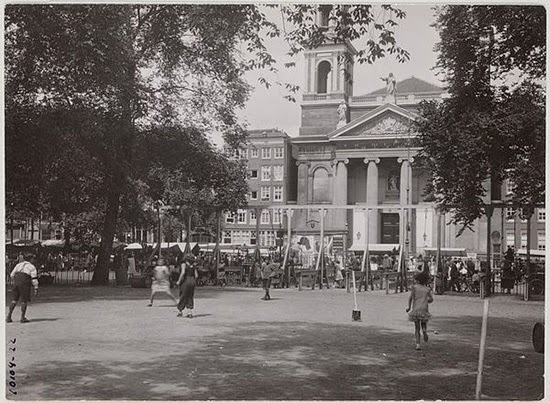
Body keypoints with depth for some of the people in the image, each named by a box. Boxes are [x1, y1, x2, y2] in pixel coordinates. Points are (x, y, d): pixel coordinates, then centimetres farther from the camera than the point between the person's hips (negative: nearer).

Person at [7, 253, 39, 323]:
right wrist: (36, 288, -5)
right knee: (24, 301, 3)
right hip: (25, 284, -5)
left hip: (16, 283, 6)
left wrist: (13, 282, 31)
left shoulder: (19, 264, 16)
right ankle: (23, 318, 5)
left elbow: (12, 275, 17)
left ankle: (9, 316, 7)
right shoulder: (32, 267, 0)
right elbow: (34, 278, -6)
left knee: (14, 300, 10)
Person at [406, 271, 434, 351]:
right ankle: (425, 330, -10)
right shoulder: (427, 289, 6)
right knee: (424, 323, 23)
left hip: (416, 309, -1)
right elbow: (431, 299, 1)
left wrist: (409, 307, -1)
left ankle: (418, 345, -2)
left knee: (417, 327, 7)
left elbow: (411, 297, -9)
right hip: (424, 309, 1)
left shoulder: (414, 287, 2)